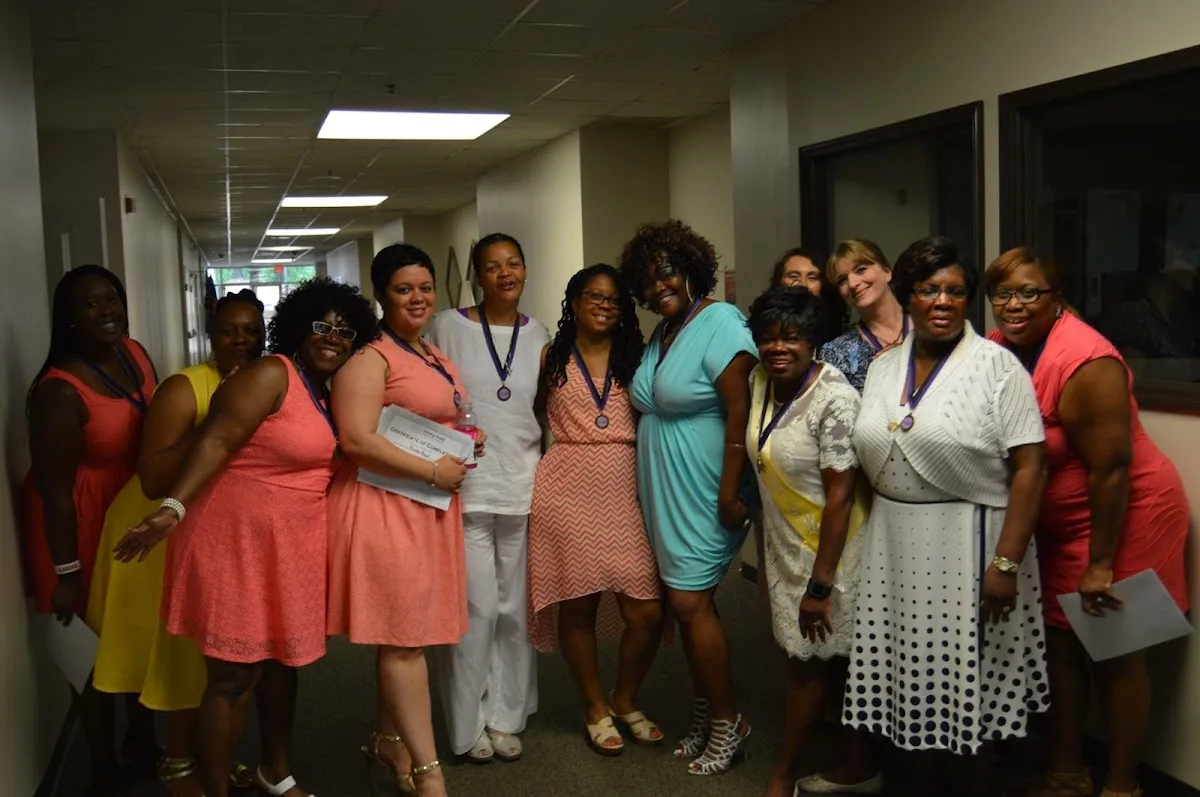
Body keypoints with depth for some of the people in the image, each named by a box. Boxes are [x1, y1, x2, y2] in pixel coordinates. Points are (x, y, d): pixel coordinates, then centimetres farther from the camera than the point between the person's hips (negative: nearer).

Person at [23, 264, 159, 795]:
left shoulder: (134, 354, -3)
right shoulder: (60, 391, -25)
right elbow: (54, 489, -21)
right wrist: (66, 572, -17)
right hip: (83, 524, -7)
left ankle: (141, 741, 40)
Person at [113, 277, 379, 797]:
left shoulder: (323, 396, 12)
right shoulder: (271, 375, -15)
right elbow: (214, 443, -22)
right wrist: (173, 510, -32)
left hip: (292, 546, 9)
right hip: (238, 541, -9)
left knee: (280, 661, 19)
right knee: (234, 677, -2)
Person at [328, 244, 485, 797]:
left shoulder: (435, 356, 15)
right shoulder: (370, 359, -12)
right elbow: (357, 442, -22)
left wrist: (467, 444, 7)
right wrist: (434, 471, -18)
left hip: (430, 506, 9)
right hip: (387, 505, -9)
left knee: (406, 631, 16)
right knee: (404, 636, -3)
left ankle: (388, 739, 32)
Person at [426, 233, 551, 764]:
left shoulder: (538, 336, 10)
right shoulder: (448, 327, 0)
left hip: (523, 487, 3)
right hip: (465, 488, -3)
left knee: (515, 609, 9)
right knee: (476, 608, -2)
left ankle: (505, 718, 25)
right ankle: (468, 725, 15)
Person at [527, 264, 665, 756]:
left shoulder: (635, 358, 11)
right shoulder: (552, 359, 7)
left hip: (624, 490, 2)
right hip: (569, 490, -1)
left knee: (647, 611, -3)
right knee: (578, 604, 5)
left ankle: (625, 700, 23)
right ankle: (595, 707, 27)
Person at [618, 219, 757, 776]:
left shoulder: (720, 323, -14)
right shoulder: (661, 334, 12)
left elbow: (740, 410, -20)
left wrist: (729, 495, -23)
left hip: (702, 494, -8)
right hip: (663, 491, 8)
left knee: (689, 601, -5)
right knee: (688, 601, 13)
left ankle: (727, 723, 11)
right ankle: (705, 715, 26)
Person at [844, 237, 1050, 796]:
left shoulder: (997, 365, -9)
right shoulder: (882, 367, 8)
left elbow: (1028, 468, -13)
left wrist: (1006, 563, -18)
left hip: (967, 540, -5)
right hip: (893, 544, 5)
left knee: (964, 675, 6)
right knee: (910, 669, 13)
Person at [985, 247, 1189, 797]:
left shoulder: (1084, 362, -26)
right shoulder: (999, 348, -4)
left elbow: (1110, 468, -25)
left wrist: (1100, 563, -21)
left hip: (1123, 516, -7)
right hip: (1057, 523, 7)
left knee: (1113, 651, 3)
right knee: (1061, 641, 13)